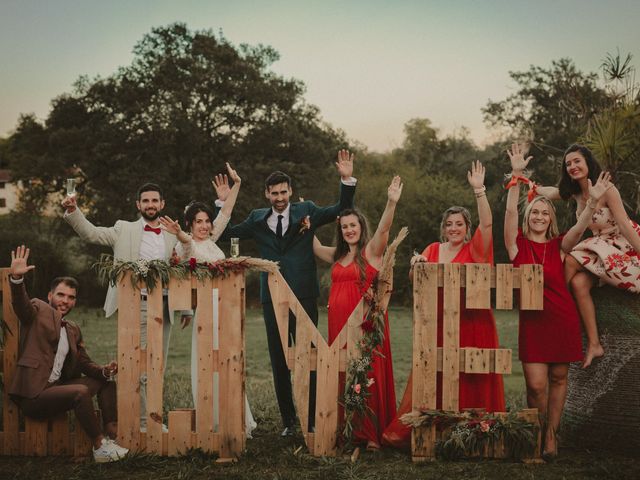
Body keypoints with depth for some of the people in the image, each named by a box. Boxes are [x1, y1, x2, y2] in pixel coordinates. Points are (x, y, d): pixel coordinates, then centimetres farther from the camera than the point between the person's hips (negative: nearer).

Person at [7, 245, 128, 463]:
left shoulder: (73, 330, 19)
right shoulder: (38, 310, 0)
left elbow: (84, 363, 17)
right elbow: (20, 304, -22)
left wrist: (104, 371, -5)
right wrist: (16, 278, -43)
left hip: (56, 388, 8)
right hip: (33, 394, -8)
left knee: (106, 382, 8)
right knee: (80, 391, -29)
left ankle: (112, 434, -1)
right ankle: (100, 447, -17)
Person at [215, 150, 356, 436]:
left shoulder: (306, 211, 4)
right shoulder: (258, 220, 9)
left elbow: (343, 210, 1)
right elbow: (224, 234, 11)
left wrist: (347, 180, -12)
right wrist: (223, 204, 2)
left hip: (303, 296, -2)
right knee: (279, 362, 8)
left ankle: (313, 420, 7)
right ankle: (288, 420, 18)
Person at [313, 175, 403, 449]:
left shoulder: (372, 250, -1)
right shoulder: (337, 255, 17)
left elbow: (384, 228, -18)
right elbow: (315, 247, 32)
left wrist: (391, 203, -33)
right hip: (340, 323, 6)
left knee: (369, 375, -5)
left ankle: (373, 434, -2)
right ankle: (348, 429, 14)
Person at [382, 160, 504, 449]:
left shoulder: (475, 250, 2)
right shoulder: (434, 249, 12)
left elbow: (487, 223, -13)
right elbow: (415, 280, 12)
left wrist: (479, 190, -20)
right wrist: (416, 265, -10)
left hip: (472, 323, -3)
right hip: (438, 324, 3)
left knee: (470, 379, -2)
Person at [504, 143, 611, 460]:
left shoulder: (559, 246, 3)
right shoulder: (518, 245, 2)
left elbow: (579, 228, -14)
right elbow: (510, 212, -9)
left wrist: (593, 202, -31)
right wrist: (516, 175, -18)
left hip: (562, 319, 1)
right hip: (532, 320, -1)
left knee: (558, 378, 7)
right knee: (536, 384, -5)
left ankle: (551, 435, 20)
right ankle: (536, 436, 16)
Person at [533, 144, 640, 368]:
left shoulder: (606, 190, -20)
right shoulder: (576, 192, 2)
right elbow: (546, 192, 17)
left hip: (622, 245, -6)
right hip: (598, 247, 6)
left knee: (569, 262, -24)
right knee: (578, 282, -21)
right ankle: (594, 344, -18)